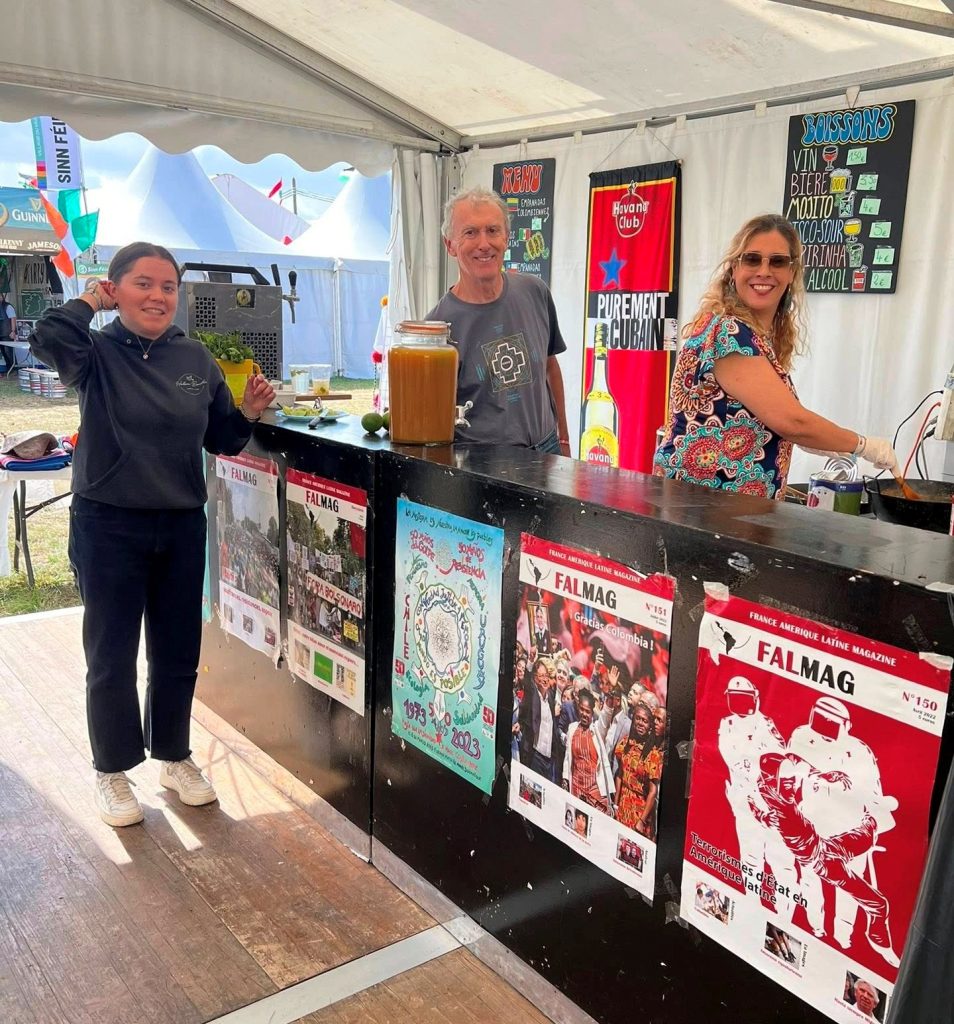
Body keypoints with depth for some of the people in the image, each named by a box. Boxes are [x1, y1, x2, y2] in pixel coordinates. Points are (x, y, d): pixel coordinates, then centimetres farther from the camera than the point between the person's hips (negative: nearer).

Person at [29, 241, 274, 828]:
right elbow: (48, 340, -30)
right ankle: (113, 772, 28)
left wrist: (249, 413, -7)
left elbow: (222, 440, 12)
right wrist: (91, 302, -13)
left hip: (182, 526, 4)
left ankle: (175, 756, 36)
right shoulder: (98, 353, -7)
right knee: (112, 656, 9)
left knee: (178, 651, 15)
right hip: (108, 526, -3)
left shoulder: (197, 360, 4)